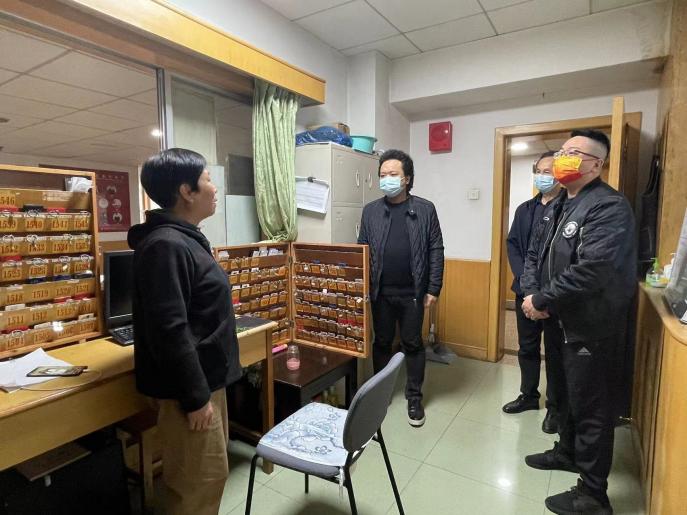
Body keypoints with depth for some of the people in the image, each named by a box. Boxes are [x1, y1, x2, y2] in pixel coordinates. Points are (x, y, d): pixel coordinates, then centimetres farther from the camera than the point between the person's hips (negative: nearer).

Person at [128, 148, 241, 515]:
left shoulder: (186, 238, 10)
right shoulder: (165, 245, -23)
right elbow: (170, 331, -26)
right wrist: (195, 396, -20)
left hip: (207, 377, 10)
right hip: (190, 387, -10)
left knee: (211, 470, 23)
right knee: (199, 480, 6)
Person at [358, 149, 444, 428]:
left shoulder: (425, 209, -1)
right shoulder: (370, 211, 4)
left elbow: (436, 251, -2)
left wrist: (433, 289, -6)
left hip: (413, 292, -1)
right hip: (380, 292, 2)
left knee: (413, 344, 10)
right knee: (381, 343, 14)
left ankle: (414, 397, 27)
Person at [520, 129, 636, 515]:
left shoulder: (609, 207, -18)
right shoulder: (560, 206, 12)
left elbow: (592, 270, -30)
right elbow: (536, 254, 11)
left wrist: (541, 301, -20)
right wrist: (530, 293, -7)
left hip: (590, 326, -9)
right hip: (562, 320, 9)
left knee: (591, 407, 4)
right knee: (567, 393, 24)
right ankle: (568, 452, 46)